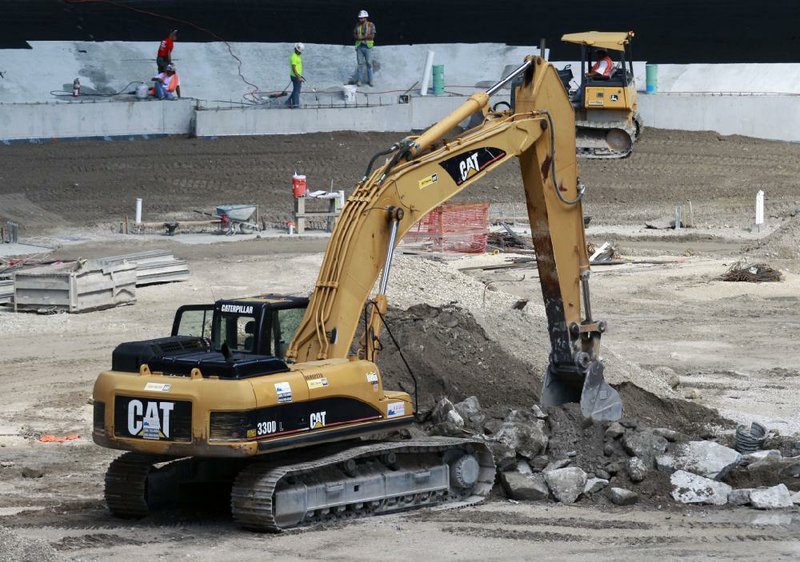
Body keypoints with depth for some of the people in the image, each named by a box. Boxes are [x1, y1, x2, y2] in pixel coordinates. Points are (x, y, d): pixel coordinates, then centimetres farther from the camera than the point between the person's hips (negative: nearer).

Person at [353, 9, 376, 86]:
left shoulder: (371, 25, -2)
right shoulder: (357, 25, 7)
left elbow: (372, 36, -12)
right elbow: (354, 35, 2)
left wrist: (361, 37, -15)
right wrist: (366, 37, -14)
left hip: (368, 46, -2)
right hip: (359, 46, 2)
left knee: (369, 63, 1)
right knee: (360, 63, 2)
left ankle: (370, 80, 8)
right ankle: (359, 80, 6)